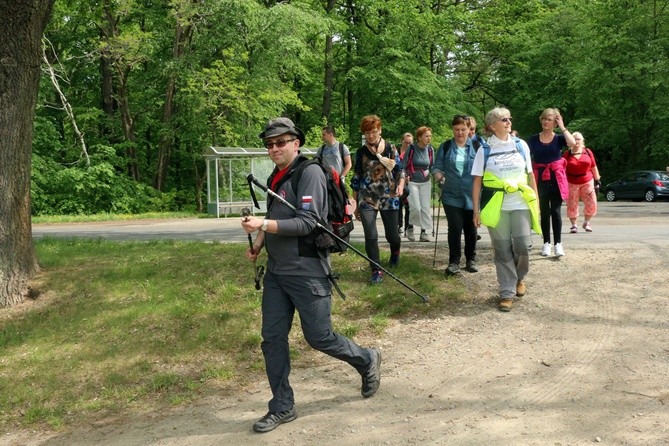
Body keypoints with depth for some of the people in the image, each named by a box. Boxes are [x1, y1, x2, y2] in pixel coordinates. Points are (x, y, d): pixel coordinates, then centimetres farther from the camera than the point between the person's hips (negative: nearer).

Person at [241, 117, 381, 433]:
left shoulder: (310, 173, -13)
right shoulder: (275, 177, 12)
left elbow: (307, 222, -21)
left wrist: (264, 225, -29)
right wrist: (258, 242, 8)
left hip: (307, 271, -7)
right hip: (276, 271, 8)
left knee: (319, 337, 2)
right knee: (272, 339, 6)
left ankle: (367, 361, 30)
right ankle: (282, 407, 19)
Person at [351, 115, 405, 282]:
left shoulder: (391, 149, 1)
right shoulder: (361, 152, 4)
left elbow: (400, 170, 4)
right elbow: (356, 179, 9)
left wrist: (401, 184, -19)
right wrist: (356, 205, 9)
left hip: (389, 198, 0)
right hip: (367, 200, 0)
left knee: (392, 235, 8)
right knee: (371, 236, -11)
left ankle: (395, 251, 44)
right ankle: (376, 270, 2)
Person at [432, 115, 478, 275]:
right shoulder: (445, 147, 6)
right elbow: (436, 167, 6)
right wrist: (439, 176, -15)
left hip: (471, 196, 1)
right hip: (451, 196, 0)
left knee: (471, 229, 10)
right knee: (455, 228, -7)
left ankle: (471, 260, 25)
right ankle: (454, 261, 4)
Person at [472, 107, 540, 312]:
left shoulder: (521, 145, 7)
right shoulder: (484, 150, 1)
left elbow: (530, 175, 12)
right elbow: (477, 182, 2)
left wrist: (536, 202, 8)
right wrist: (476, 210, -3)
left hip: (521, 204, 1)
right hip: (496, 207, -1)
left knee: (522, 246, -4)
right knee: (502, 250, 1)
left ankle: (519, 278, 26)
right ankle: (507, 293, 11)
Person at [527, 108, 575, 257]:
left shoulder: (559, 138, 2)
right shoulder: (533, 139, 4)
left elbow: (572, 143, -19)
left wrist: (562, 127, -10)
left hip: (556, 178, -1)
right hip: (540, 179, 1)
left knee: (556, 211, -2)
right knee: (544, 212, 7)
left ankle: (558, 243, 0)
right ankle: (546, 243, 14)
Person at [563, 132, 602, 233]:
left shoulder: (588, 152, 4)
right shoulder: (567, 154, -1)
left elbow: (594, 167, 9)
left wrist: (597, 181, 8)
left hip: (587, 182, 2)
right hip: (572, 184, -1)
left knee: (591, 204, -3)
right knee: (572, 205, 0)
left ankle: (586, 223, 19)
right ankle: (574, 225, 14)